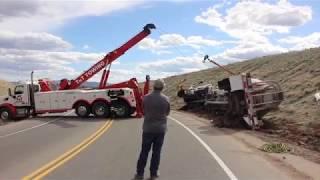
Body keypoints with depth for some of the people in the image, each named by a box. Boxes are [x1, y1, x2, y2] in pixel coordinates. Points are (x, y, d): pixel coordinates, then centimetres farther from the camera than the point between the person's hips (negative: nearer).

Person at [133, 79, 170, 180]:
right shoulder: (166, 99, -7)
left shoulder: (146, 98, -9)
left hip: (148, 128, 0)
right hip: (161, 129, 0)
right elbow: (167, 113, 6)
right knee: (156, 152, 10)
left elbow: (144, 111, 4)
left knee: (144, 152, 10)